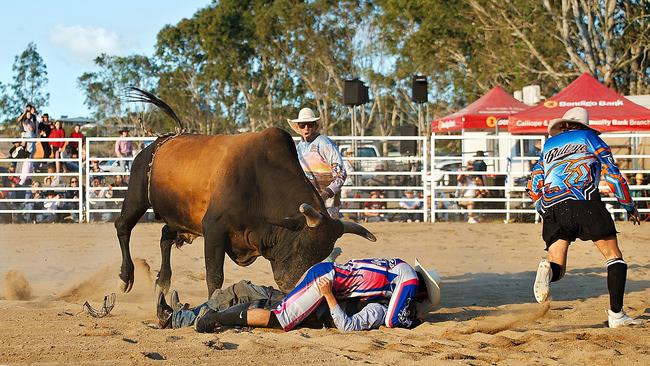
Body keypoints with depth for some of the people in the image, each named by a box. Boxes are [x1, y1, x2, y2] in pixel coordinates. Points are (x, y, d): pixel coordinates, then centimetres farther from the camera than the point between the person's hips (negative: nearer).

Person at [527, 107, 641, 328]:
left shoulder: (549, 145, 30)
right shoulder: (589, 137, 20)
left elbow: (533, 185, 25)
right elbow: (612, 172, 12)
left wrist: (545, 213, 36)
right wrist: (629, 207, 20)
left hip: (552, 206, 3)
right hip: (584, 200, -3)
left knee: (557, 269, 5)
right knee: (613, 255, 8)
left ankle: (548, 269, -33)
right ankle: (616, 314, -4)